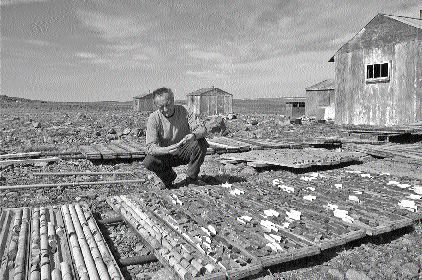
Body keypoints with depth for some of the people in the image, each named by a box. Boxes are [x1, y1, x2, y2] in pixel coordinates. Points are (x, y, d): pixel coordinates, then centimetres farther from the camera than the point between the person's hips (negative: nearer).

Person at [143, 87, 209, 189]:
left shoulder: (182, 111, -12)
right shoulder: (154, 118, -15)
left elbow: (202, 129, -19)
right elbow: (150, 147, -23)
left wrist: (194, 135, -43)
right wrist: (167, 150, -42)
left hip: (185, 152, 1)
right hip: (167, 155, 0)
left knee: (201, 143, -27)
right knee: (148, 162, -28)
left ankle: (191, 178, -7)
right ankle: (168, 176, 5)